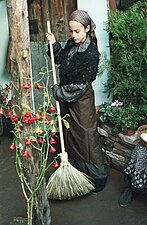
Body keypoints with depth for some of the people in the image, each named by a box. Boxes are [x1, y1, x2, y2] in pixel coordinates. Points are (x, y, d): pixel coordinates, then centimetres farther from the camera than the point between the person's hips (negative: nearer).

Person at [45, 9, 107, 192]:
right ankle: (75, 166, 39)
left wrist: (60, 92, -14)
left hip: (81, 99, -8)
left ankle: (98, 176, 18)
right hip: (66, 97, 8)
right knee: (69, 133, 19)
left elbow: (81, 84, -22)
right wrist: (54, 44, 3)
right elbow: (60, 59, 19)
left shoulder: (91, 54, -23)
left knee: (86, 136, 1)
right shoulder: (71, 44, 0)